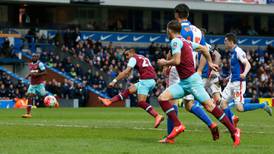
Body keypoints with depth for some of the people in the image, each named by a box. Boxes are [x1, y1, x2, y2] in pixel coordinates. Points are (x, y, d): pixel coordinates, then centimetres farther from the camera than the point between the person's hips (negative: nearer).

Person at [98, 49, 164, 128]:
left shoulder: (133, 58, 2)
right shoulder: (144, 58, 26)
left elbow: (126, 72, -8)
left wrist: (114, 81, -8)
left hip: (145, 80, -9)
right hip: (152, 81, 9)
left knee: (141, 102, -12)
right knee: (129, 90, 13)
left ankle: (157, 116, -24)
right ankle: (109, 101, 15)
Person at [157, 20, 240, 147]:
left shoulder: (175, 41, -10)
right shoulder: (185, 41, 16)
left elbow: (177, 61, -21)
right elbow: (203, 48, 25)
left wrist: (165, 63, -3)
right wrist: (210, 62, 36)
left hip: (192, 80, -9)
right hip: (183, 82, 9)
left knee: (209, 106, -8)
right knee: (162, 98, -3)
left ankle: (234, 131, -3)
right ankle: (177, 126, -9)